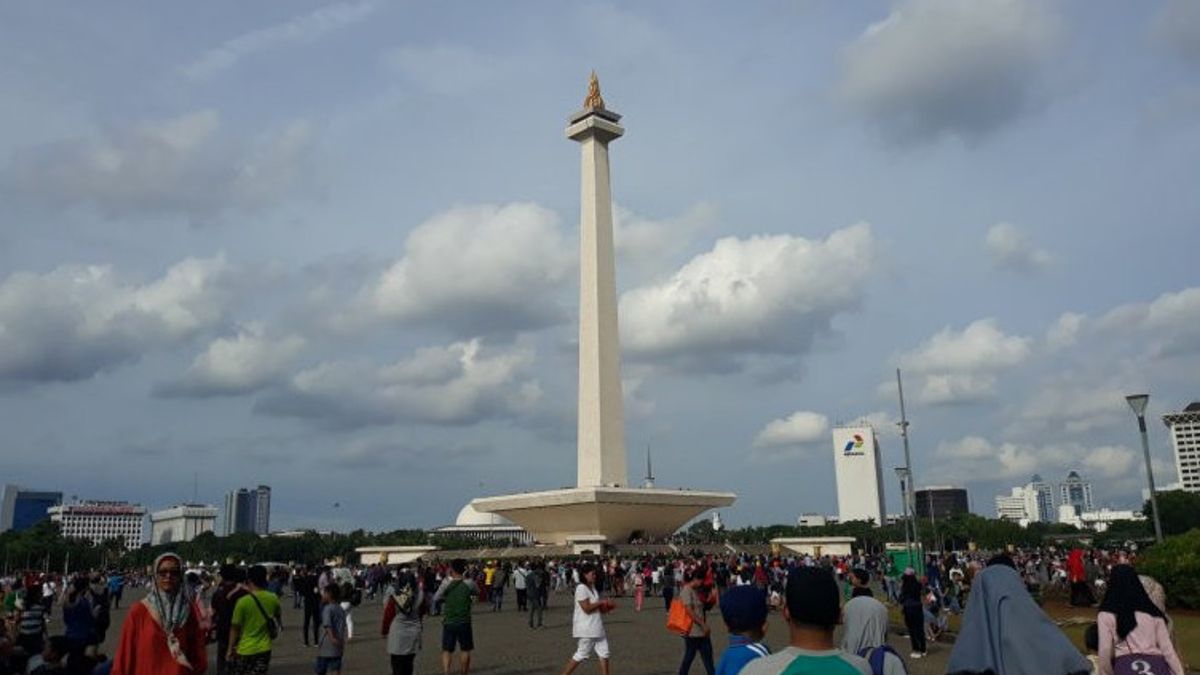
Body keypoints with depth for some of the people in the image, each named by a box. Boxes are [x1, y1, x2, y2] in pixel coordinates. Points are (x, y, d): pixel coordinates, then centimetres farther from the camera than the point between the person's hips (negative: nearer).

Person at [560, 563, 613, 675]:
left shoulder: (592, 587, 13)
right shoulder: (581, 588, -16)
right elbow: (587, 608, -23)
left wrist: (605, 608, 3)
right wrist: (601, 602, -15)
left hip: (597, 627, 9)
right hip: (586, 628, -9)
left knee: (604, 654, 7)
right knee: (581, 655, -1)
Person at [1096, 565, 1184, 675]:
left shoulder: (1107, 615, 4)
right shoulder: (1153, 612, 16)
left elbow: (1105, 651, -2)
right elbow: (1167, 648, 11)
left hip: (1126, 665, -4)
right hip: (1156, 664, 4)